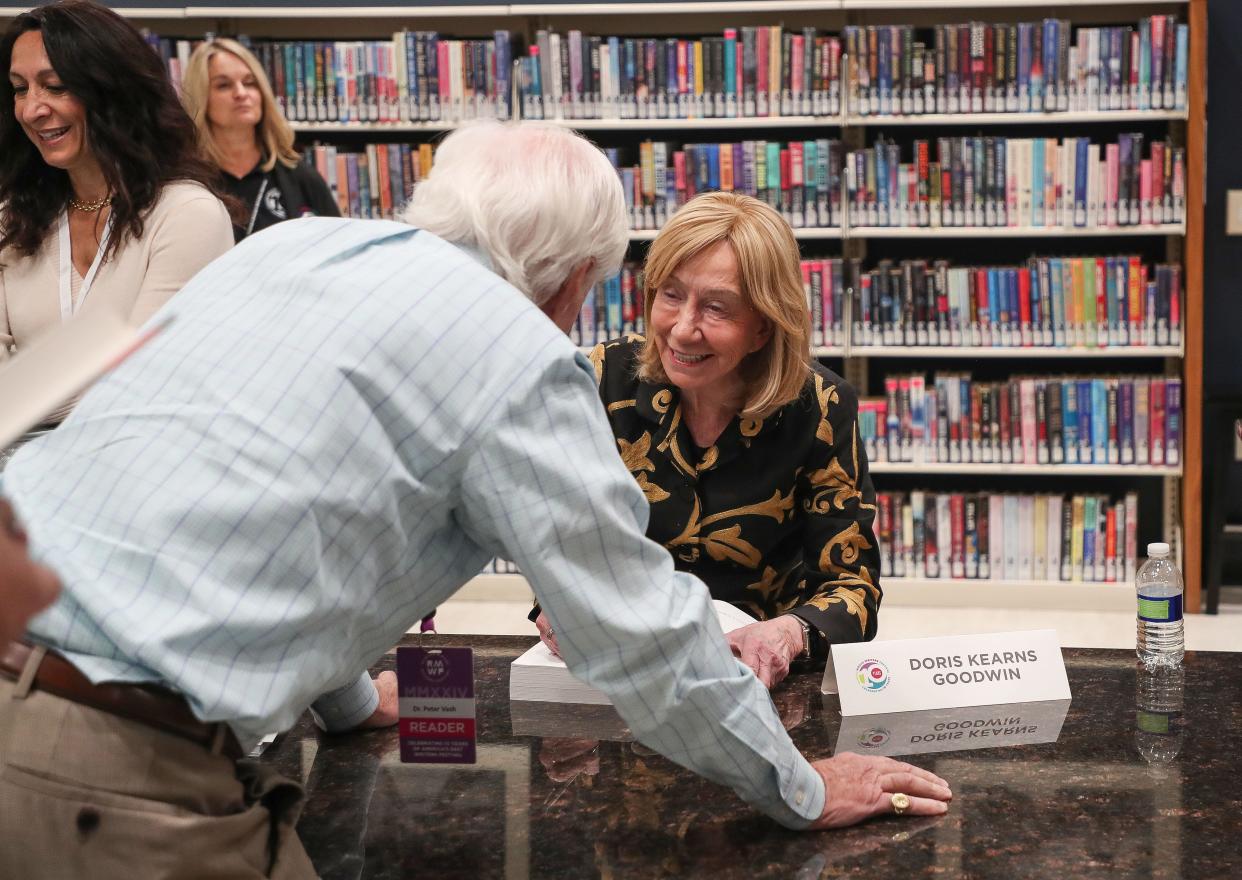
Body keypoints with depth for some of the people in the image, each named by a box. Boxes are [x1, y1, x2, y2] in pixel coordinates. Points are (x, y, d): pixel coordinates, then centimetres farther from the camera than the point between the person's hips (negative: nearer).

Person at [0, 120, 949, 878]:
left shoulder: (293, 242, 16)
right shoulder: (523, 360, -5)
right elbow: (642, 631, -1)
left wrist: (348, 698, 42)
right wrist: (802, 794, 15)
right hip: (109, 770, -8)